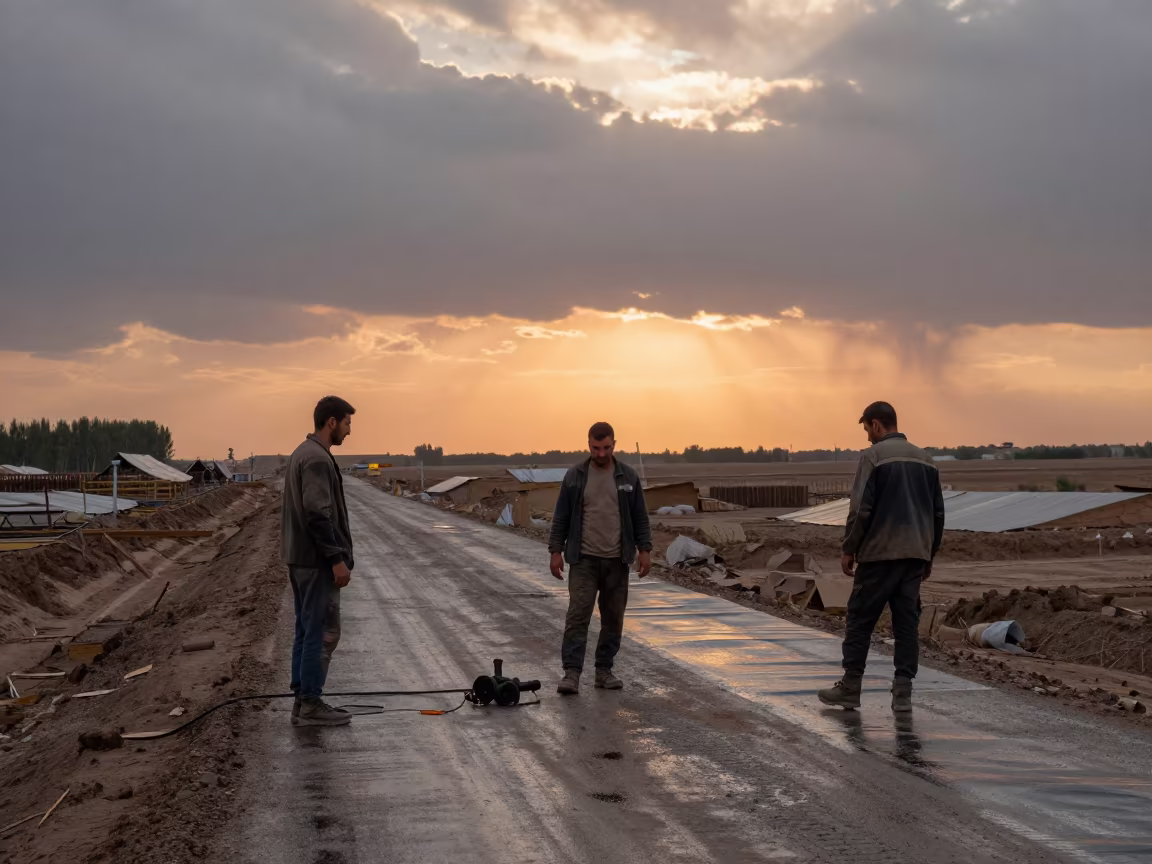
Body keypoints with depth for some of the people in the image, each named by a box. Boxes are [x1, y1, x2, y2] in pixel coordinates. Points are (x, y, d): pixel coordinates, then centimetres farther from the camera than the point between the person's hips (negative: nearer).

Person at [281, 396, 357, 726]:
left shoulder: (302, 453, 15)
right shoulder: (317, 459, -18)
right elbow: (318, 515, -25)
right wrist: (337, 558, -21)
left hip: (300, 557, 11)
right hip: (317, 561, -11)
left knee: (307, 630, 12)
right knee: (323, 632, -5)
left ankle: (303, 701, 16)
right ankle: (311, 704, -1)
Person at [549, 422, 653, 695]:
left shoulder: (628, 477, 4)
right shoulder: (574, 476, 0)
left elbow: (640, 517, 6)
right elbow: (561, 517, 2)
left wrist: (644, 549, -3)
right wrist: (556, 550, -4)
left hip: (617, 560, 2)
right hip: (584, 559, -2)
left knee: (613, 618, 7)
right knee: (578, 615, -10)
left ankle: (604, 670, 17)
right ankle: (572, 673, -11)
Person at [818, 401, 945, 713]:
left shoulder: (873, 456, -7)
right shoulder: (925, 459, 13)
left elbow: (860, 509, -13)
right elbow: (938, 512, 15)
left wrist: (848, 549, -5)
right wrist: (929, 554, 21)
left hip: (879, 553, -6)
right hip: (915, 555, 6)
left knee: (860, 619, 3)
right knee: (907, 622, 6)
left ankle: (850, 688, 6)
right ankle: (903, 692, 2)